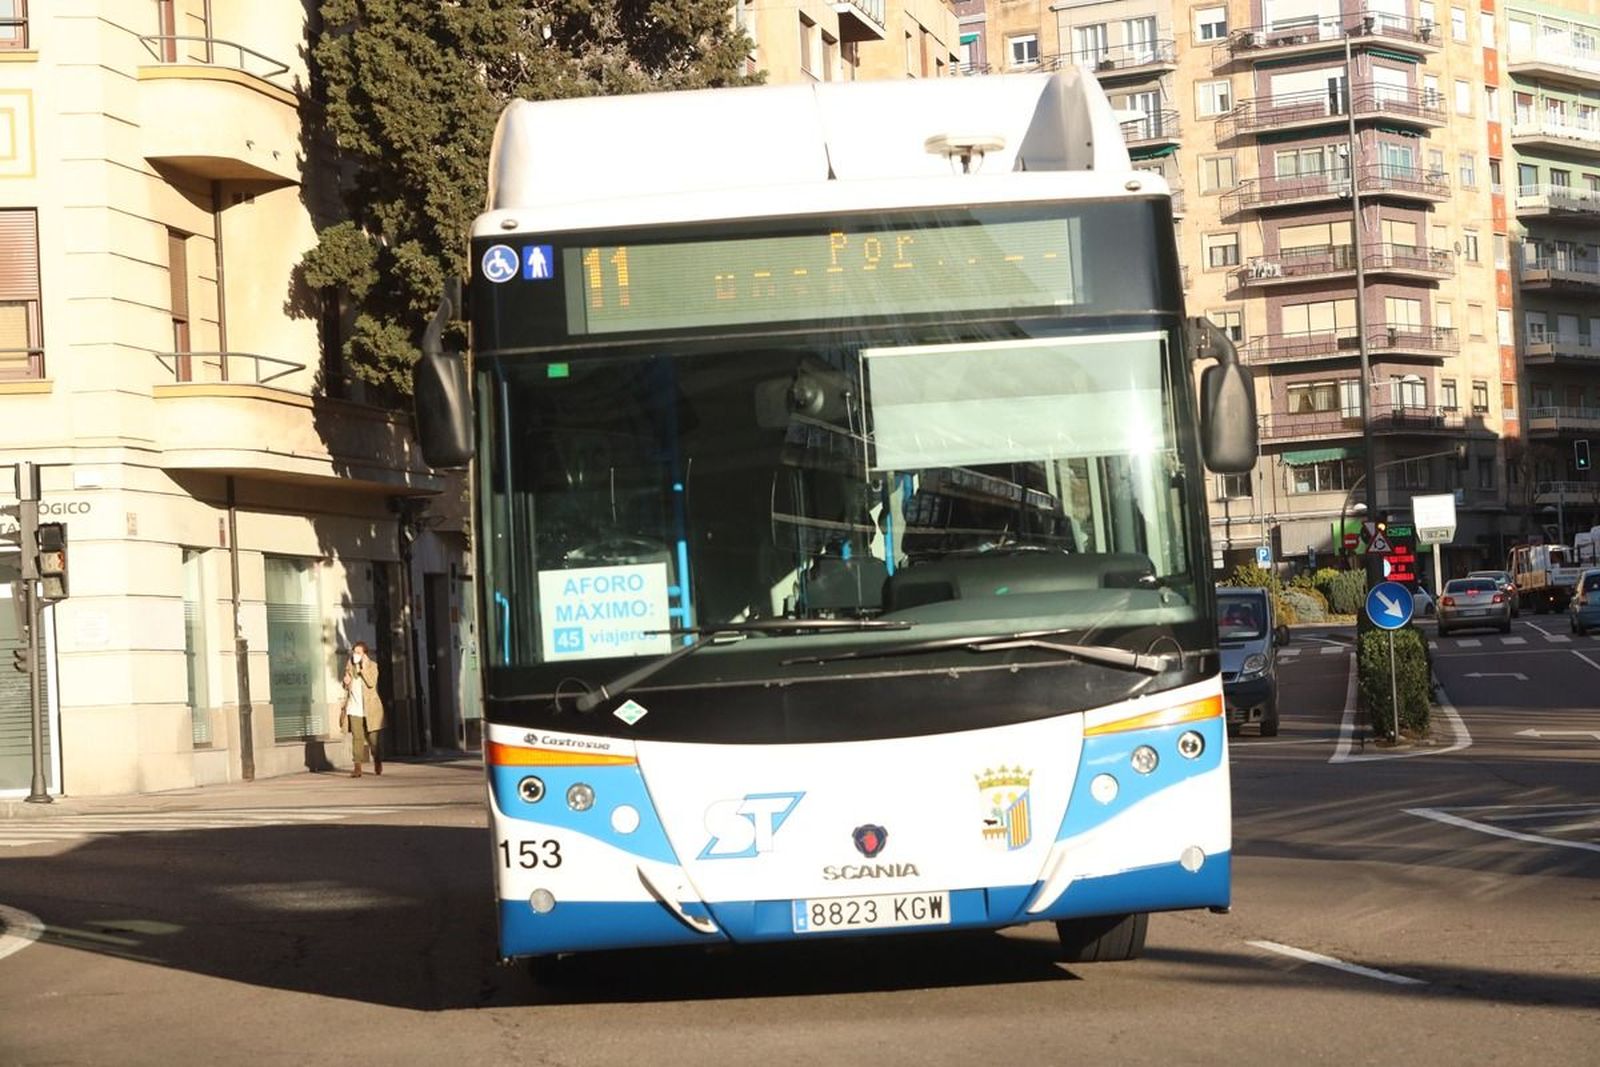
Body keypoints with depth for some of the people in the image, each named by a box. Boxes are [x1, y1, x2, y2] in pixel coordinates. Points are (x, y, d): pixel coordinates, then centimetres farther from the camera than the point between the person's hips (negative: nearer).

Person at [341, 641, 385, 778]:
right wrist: (346, 682, -5)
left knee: (372, 737, 6)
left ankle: (377, 763, 28)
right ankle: (357, 767, -11)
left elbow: (371, 683, -16)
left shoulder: (372, 666, -1)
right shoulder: (349, 666, 10)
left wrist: (363, 668, -19)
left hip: (369, 707, -2)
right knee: (357, 737, -7)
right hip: (354, 707, 2)